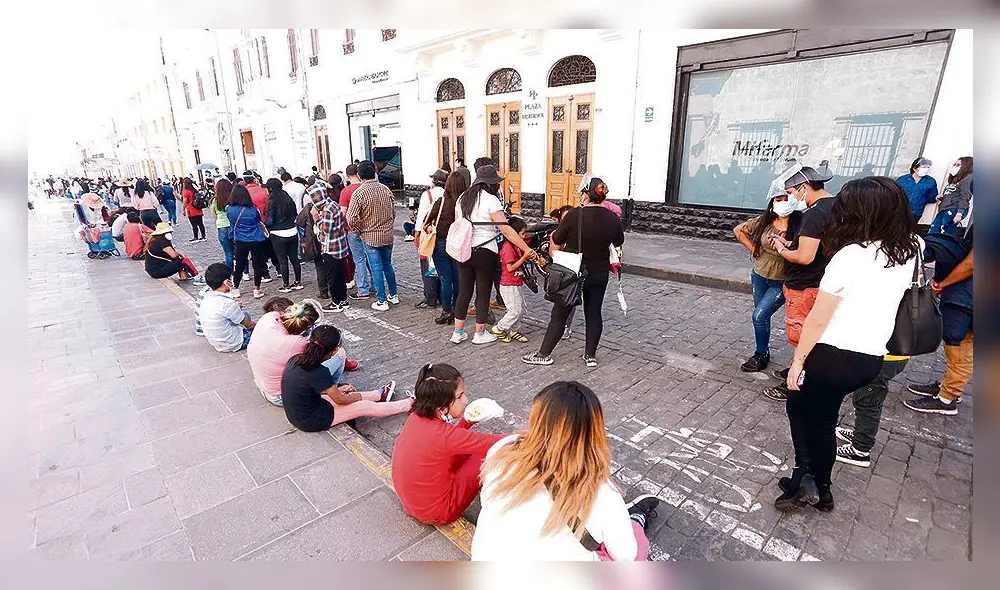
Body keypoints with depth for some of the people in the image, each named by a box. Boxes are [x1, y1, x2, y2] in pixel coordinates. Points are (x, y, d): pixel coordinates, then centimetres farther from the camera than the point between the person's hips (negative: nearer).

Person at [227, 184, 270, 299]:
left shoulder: (229, 209, -8)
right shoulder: (253, 210, -14)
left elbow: (231, 222, 9)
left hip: (240, 242, 2)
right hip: (256, 241, -2)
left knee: (239, 266, 15)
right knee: (257, 265, 9)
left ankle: (235, 289, 24)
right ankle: (257, 290, 13)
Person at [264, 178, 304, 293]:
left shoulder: (271, 201, -14)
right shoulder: (288, 198, 2)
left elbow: (269, 221, -15)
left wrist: (263, 223, 4)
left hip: (278, 235, -5)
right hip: (292, 232, 5)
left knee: (283, 261, 4)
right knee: (294, 258, 13)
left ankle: (286, 286, 12)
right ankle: (298, 283, 21)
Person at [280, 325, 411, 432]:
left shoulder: (295, 360, -8)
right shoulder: (319, 372, -30)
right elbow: (341, 400, -16)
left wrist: (336, 390, 11)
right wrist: (358, 396, 4)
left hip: (295, 415, 7)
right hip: (311, 422, -7)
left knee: (346, 394, 23)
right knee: (365, 406, 5)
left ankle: (380, 395, 46)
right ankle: (409, 404, 20)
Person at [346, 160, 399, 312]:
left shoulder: (359, 193, -15)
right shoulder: (386, 189, -1)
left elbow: (351, 218, -18)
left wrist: (360, 231, -2)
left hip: (370, 237, -4)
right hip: (388, 235, 4)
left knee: (377, 268, 3)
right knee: (388, 265, 19)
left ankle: (382, 301, 9)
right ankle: (393, 295, 29)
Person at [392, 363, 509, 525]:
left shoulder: (416, 417, -10)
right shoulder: (442, 434, -33)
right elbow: (492, 443, -26)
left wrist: (467, 421, -8)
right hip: (435, 514, -7)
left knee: (470, 449, 12)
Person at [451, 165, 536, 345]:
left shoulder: (463, 198, 7)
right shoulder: (490, 200, -14)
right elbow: (506, 230, -20)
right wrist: (527, 249, -20)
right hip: (484, 253, -6)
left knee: (464, 291, 14)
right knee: (483, 294, 7)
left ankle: (458, 332, 21)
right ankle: (480, 334, 18)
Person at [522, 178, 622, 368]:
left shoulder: (574, 215, -18)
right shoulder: (613, 218, -5)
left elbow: (556, 243, -10)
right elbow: (619, 242, 12)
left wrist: (553, 235, 11)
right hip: (600, 273, 4)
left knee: (560, 314, 5)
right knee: (594, 313, 16)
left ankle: (544, 354, 15)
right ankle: (591, 356, 24)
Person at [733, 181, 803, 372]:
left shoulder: (800, 224, -16)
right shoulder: (764, 221, -3)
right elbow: (739, 230, 11)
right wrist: (753, 249, 4)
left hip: (782, 282, -5)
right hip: (760, 276, 5)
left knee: (759, 316, -9)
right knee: (762, 317, 15)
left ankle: (761, 356, 12)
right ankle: (762, 354, 32)